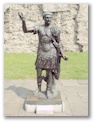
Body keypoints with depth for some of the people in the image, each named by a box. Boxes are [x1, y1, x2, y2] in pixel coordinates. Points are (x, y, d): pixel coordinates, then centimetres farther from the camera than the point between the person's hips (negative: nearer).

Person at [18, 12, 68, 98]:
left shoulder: (55, 29, -4)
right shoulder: (39, 28, -1)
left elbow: (59, 43, 2)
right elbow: (25, 31, -7)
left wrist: (62, 54, -5)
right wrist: (23, 21, -25)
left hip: (51, 53, -2)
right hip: (41, 53, 2)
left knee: (49, 73, 5)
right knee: (38, 73, 8)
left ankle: (49, 90, 25)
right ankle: (39, 88, 32)